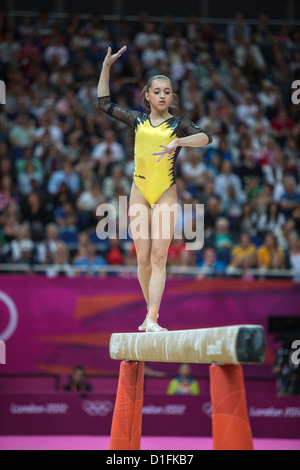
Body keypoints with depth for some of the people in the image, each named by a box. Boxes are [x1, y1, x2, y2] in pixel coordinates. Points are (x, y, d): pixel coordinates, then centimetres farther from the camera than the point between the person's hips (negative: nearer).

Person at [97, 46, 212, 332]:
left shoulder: (179, 124, 1)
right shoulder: (137, 120, 9)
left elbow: (205, 138, -17)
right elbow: (104, 103, 15)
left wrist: (177, 142, -32)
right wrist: (106, 67, 9)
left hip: (165, 195, -2)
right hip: (139, 193, 2)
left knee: (159, 258, -9)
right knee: (143, 259, 1)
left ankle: (152, 320, -13)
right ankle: (151, 310, 21)